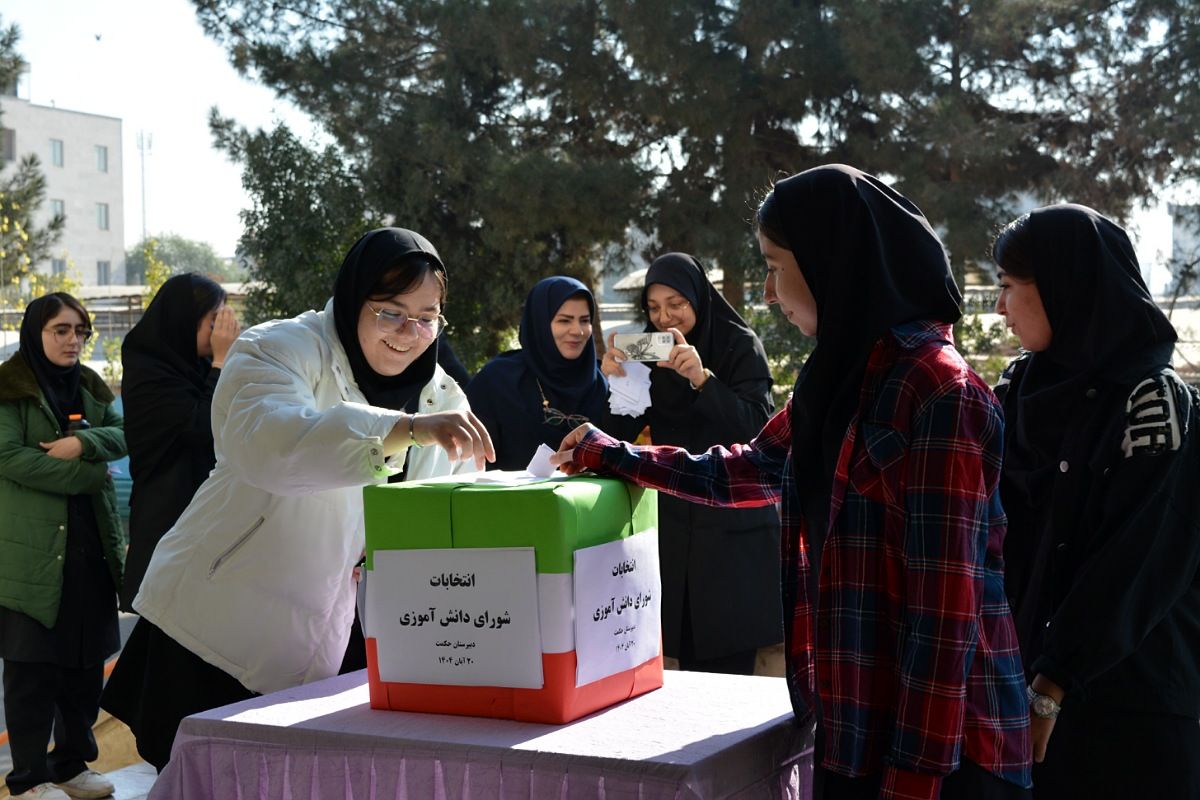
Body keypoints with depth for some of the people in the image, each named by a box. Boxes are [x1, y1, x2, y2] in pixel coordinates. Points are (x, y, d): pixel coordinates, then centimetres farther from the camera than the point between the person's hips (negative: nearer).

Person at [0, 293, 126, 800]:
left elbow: (122, 435, 6)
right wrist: (88, 475, -13)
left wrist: (82, 443, -14)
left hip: (90, 545, 6)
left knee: (87, 661, 10)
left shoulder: (89, 388, 17)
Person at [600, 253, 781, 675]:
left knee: (728, 665, -7)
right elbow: (618, 435, 3)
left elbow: (758, 425, -16)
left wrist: (702, 378, -29)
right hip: (675, 523, 4)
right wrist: (612, 381, -16)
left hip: (734, 527, -4)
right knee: (688, 659, 2)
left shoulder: (740, 346, -4)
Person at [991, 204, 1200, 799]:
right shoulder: (1021, 390, 7)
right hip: (1021, 676, 6)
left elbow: (1136, 567, -17)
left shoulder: (1151, 403, -12)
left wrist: (1052, 686, -17)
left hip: (1129, 702, -5)